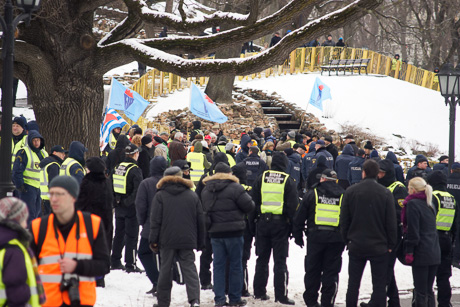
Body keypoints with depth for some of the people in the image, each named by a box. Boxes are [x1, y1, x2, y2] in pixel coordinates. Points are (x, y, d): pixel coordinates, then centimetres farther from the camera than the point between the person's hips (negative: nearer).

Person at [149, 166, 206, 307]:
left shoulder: (160, 196, 0)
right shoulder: (192, 196, 8)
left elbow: (155, 220, -4)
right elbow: (200, 220, 11)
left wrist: (153, 240, -1)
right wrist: (200, 242, 17)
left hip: (167, 240, -1)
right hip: (188, 240, 1)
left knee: (165, 269, 7)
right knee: (189, 268, 0)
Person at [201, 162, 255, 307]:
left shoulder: (206, 190, 8)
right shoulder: (235, 188, -11)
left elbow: (204, 209, 14)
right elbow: (249, 205, -13)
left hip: (215, 232, 4)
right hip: (233, 231, -4)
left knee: (218, 265, 8)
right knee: (235, 265, 5)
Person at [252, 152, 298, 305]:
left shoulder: (262, 178, 3)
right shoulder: (288, 180, -5)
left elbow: (254, 201, 6)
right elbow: (293, 205, -5)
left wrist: (255, 219, 13)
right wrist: (293, 224, 2)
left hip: (263, 222, 3)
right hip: (281, 222, -3)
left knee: (262, 259, 12)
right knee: (280, 260, -1)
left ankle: (259, 292, 16)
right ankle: (281, 295, -4)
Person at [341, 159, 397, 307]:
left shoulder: (350, 191, -2)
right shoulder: (385, 193, -8)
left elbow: (344, 220, 3)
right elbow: (391, 222, -5)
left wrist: (347, 240, 13)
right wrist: (391, 244, 4)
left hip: (356, 245, 2)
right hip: (379, 246, -2)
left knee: (353, 283, 11)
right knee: (379, 284, 2)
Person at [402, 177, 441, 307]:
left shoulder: (412, 204, -10)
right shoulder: (429, 204, 14)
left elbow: (412, 231, -14)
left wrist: (409, 252, -11)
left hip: (421, 253, -8)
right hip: (434, 253, 8)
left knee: (420, 292, -4)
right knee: (429, 290, 13)